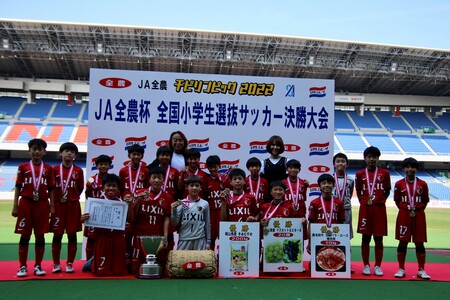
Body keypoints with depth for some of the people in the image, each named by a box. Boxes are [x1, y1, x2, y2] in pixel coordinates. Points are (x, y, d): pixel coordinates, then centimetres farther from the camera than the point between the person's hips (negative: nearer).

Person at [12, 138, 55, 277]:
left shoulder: (48, 168, 7)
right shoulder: (23, 167, 5)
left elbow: (51, 188, 8)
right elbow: (18, 187, 5)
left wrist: (52, 206, 1)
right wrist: (15, 206, 1)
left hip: (42, 204, 1)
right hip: (26, 203, -1)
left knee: (40, 236, 5)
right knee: (25, 236, 4)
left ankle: (38, 266, 15)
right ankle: (22, 266, 14)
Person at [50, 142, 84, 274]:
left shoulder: (78, 171, 4)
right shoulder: (55, 169, 3)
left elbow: (80, 188, 9)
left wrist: (72, 197, -2)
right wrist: (53, 201, -2)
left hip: (73, 205, 0)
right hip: (58, 205, 0)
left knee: (72, 235, 3)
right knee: (57, 235, 3)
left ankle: (70, 263, 13)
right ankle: (56, 263, 16)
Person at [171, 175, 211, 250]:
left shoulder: (205, 204, 3)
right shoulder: (181, 203, 0)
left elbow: (207, 224, 8)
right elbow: (174, 223, 0)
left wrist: (208, 241, 8)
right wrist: (174, 210, -16)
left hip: (200, 240, 0)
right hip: (184, 240, 0)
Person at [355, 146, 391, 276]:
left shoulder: (384, 173, 4)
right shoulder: (360, 174, 4)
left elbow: (387, 191, 9)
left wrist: (379, 201, -2)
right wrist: (364, 202, 0)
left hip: (379, 209, 0)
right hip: (365, 209, 0)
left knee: (378, 239, 4)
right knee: (365, 238, 5)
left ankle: (377, 266, 15)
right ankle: (366, 266, 15)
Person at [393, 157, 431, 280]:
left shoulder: (422, 184, 3)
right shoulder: (399, 184, 1)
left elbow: (425, 201, 9)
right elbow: (397, 200, 7)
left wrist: (418, 210, -2)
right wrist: (406, 210, -1)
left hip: (419, 216, 1)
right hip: (404, 216, 0)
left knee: (419, 243, 5)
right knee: (402, 242, 4)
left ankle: (421, 270, 17)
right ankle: (401, 269, 14)